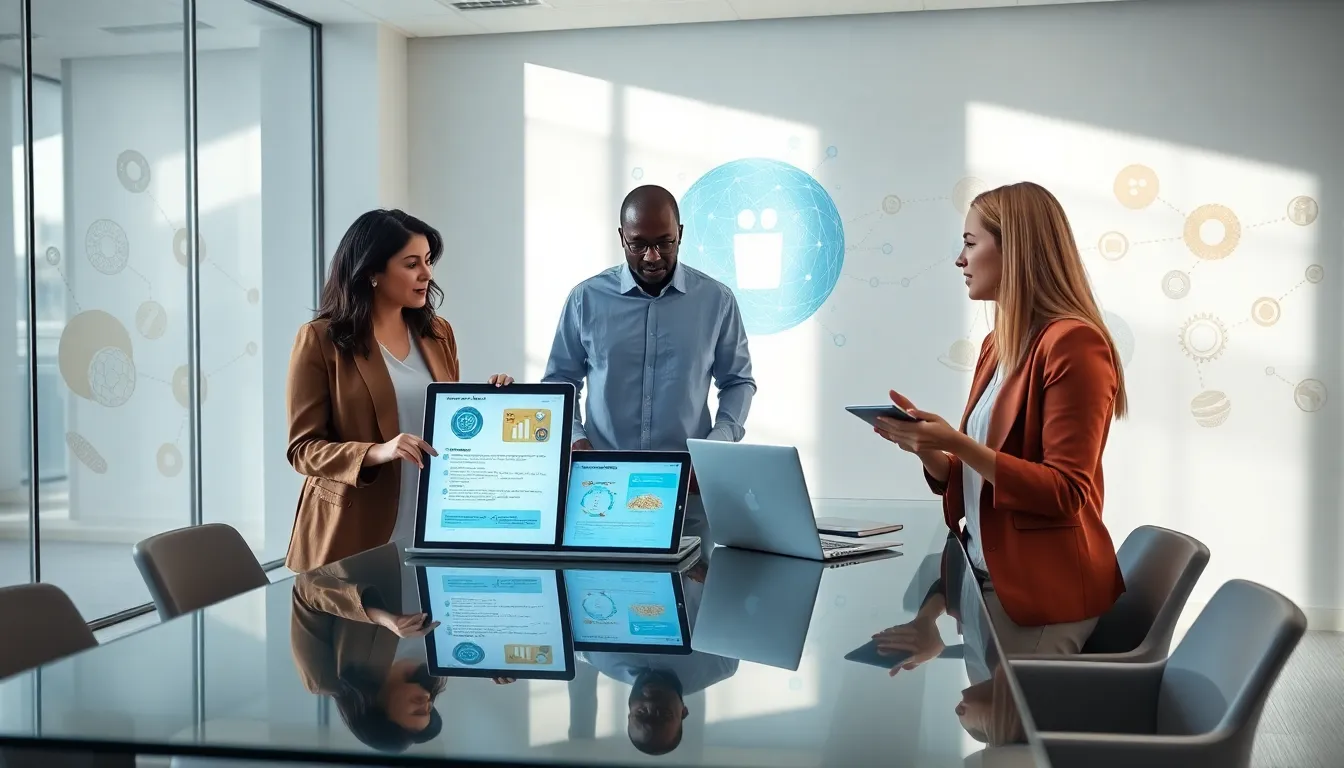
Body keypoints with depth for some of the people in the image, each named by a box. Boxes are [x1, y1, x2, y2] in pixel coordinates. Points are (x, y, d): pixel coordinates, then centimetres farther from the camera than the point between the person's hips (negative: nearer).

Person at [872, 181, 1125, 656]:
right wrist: (925, 447, -6)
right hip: (984, 576, 8)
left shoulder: (1071, 343, -16)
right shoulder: (999, 345, 11)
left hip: (1039, 590, -8)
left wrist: (959, 445, -25)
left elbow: (1066, 493, -19)